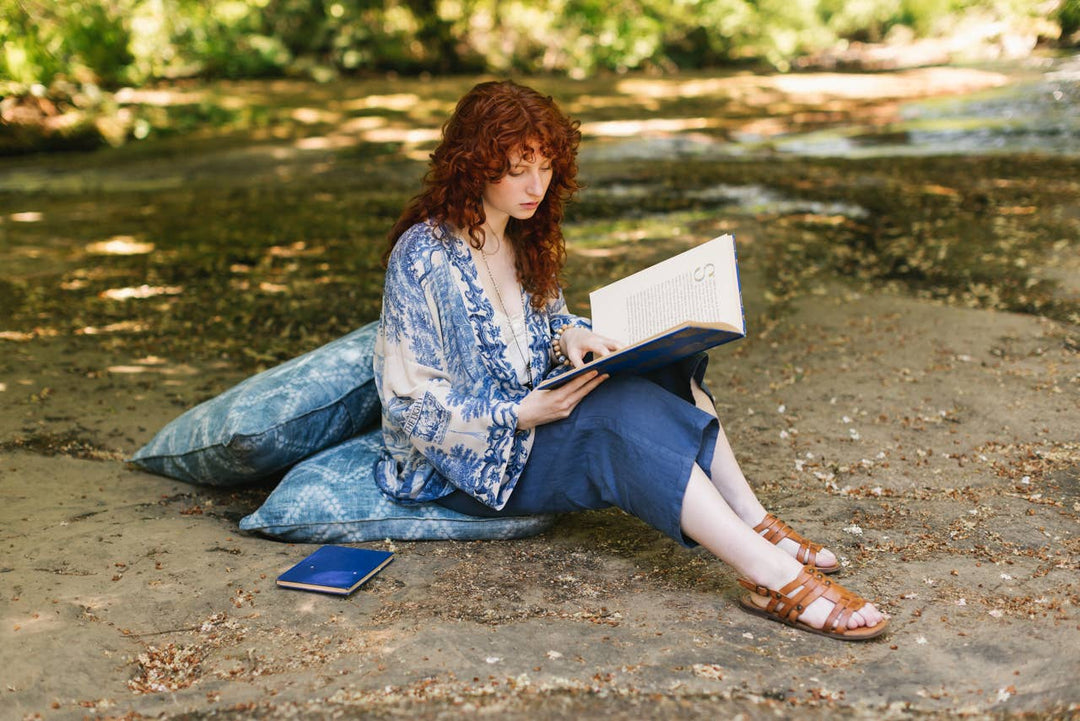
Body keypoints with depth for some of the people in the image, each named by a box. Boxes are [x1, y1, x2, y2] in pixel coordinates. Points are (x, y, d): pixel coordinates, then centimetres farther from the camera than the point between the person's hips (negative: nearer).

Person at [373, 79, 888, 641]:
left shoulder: (523, 237, 8)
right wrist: (522, 414, -27)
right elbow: (409, 400, -18)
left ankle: (755, 525, -22)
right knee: (628, 410, -32)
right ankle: (770, 576, -38)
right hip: (463, 462, -8)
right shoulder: (424, 256, -17)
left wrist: (569, 339, -8)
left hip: (531, 414, 8)